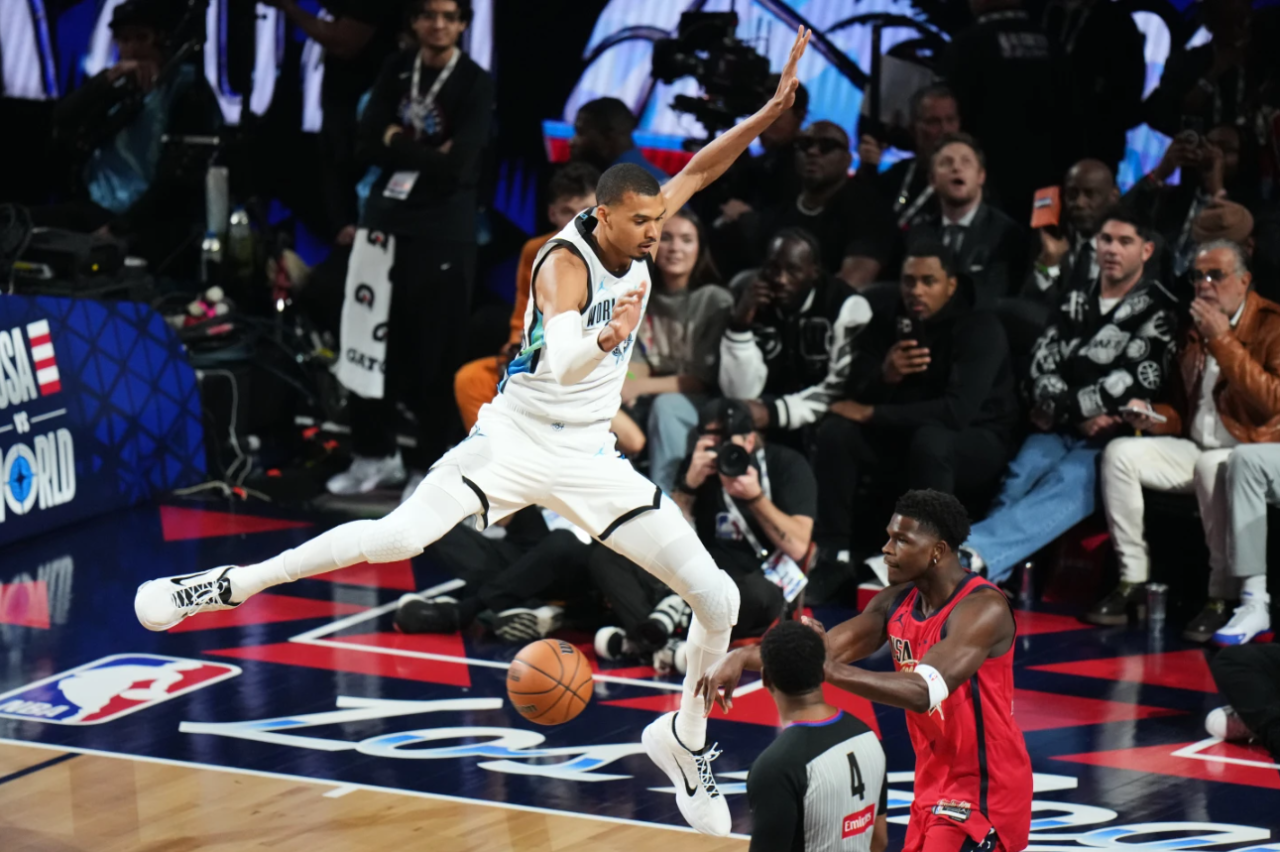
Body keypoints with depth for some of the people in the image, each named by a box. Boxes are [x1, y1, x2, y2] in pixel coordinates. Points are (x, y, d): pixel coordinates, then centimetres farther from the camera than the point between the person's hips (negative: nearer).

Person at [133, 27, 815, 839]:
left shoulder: (635, 242, 0)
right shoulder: (565, 262, -20)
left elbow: (701, 168, 12)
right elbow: (558, 360, -37)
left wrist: (775, 107, 1)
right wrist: (606, 339, -58)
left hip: (591, 458, 6)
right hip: (516, 439, -6)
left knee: (718, 599, -2)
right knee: (398, 537, -26)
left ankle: (685, 740, 21)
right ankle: (226, 585, -10)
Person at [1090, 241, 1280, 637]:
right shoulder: (1194, 329, 14)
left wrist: (1222, 340, -23)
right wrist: (1153, 416, -1)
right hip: (1197, 448, 7)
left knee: (1211, 466, -39)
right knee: (1120, 453, -14)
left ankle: (1222, 599, -31)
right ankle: (1132, 578, -11)